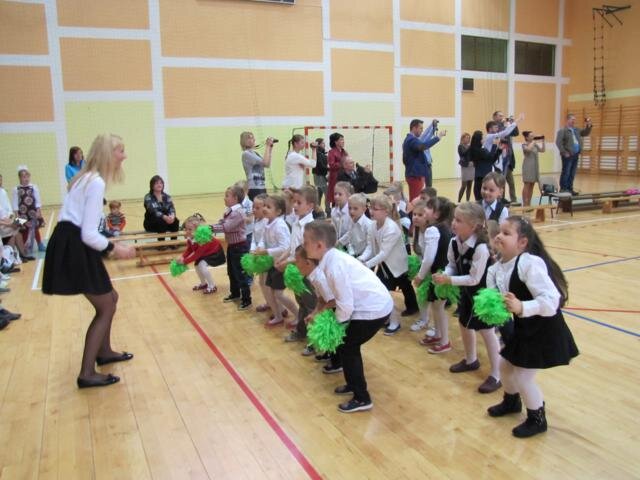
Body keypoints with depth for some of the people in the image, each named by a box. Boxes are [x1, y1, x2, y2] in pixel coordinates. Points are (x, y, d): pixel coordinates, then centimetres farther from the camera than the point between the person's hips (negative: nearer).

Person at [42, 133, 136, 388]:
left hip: (71, 244, 10)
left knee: (110, 297, 21)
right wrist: (114, 249, -5)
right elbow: (89, 234, -20)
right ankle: (87, 374, 5)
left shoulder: (86, 178, 16)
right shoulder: (96, 182, -15)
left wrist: (110, 247, 13)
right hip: (74, 248, -10)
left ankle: (104, 352, 36)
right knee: (106, 308, 0)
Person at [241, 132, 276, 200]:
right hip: (254, 188, -9)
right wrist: (267, 146, -10)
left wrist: (270, 149, 9)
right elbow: (265, 162, -18)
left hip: (262, 186, 9)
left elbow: (267, 165, 13)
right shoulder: (246, 153, -10)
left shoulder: (255, 153, 16)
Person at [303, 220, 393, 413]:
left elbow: (346, 305, -23)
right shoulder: (332, 258, 3)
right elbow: (338, 296, 11)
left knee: (348, 347, -2)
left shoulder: (334, 266, -26)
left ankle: (362, 399, 8)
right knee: (342, 338, 21)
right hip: (373, 303, 9)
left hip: (375, 309, -9)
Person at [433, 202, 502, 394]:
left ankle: (496, 376, 15)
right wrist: (444, 275, -19)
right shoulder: (454, 242, -12)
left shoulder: (481, 248, -34)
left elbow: (474, 279, -29)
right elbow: (452, 265, 1)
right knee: (464, 324, 20)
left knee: (487, 332, 1)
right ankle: (471, 360, 44)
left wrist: (448, 280, -28)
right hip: (466, 291, 8)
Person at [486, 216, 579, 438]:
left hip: (544, 331, -8)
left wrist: (521, 307, -45)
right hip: (523, 328, 8)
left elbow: (551, 300, -34)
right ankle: (511, 402, 49)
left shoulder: (531, 263, -30)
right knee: (505, 364, 20)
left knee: (523, 377, -2)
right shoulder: (498, 267, -5)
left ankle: (537, 420, 25)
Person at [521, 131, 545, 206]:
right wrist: (533, 141, -14)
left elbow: (542, 150, 7)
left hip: (535, 166, 6)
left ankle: (529, 204, 11)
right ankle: (524, 204, -5)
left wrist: (542, 142, -1)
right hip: (528, 166, -6)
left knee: (532, 185, 6)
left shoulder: (535, 145, 13)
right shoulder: (524, 145, -5)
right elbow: (528, 149, -25)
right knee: (527, 185, -7)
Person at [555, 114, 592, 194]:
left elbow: (586, 133, 26)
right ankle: (563, 189, 1)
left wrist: (588, 125, 8)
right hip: (568, 155, -7)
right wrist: (564, 152, -17)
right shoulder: (562, 130, -6)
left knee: (572, 173, 10)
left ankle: (570, 188, 17)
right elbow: (558, 143, -13)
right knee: (565, 173, -5)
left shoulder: (576, 130, 16)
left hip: (575, 155, 7)